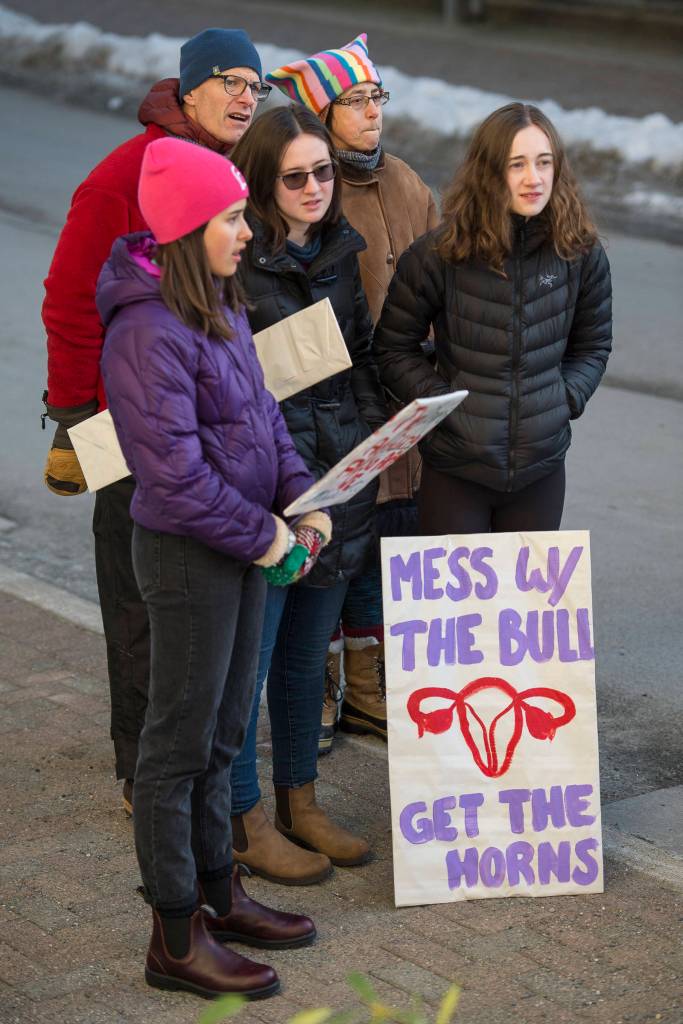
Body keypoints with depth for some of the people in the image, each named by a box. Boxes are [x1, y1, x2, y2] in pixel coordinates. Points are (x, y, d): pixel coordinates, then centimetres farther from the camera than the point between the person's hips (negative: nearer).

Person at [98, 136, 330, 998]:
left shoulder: (220, 306, 8)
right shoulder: (147, 331, -22)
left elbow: (260, 409, 15)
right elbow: (174, 468, -24)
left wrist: (300, 496, 2)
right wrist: (258, 535, -16)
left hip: (243, 543, 9)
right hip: (187, 553, -9)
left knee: (221, 732, 19)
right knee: (179, 743, 1)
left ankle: (217, 893, 33)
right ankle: (176, 938, 10)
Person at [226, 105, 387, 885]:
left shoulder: (342, 251, 9)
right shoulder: (234, 260, -13)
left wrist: (374, 425, 7)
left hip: (340, 480, 7)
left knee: (307, 656, 17)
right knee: (246, 659, 2)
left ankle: (299, 802, 30)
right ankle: (245, 823, 15)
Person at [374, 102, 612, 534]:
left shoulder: (581, 254, -3)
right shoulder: (438, 255, -10)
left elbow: (593, 347, 12)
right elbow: (394, 348, 0)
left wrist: (565, 398, -3)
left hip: (542, 468, 2)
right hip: (455, 469, -2)